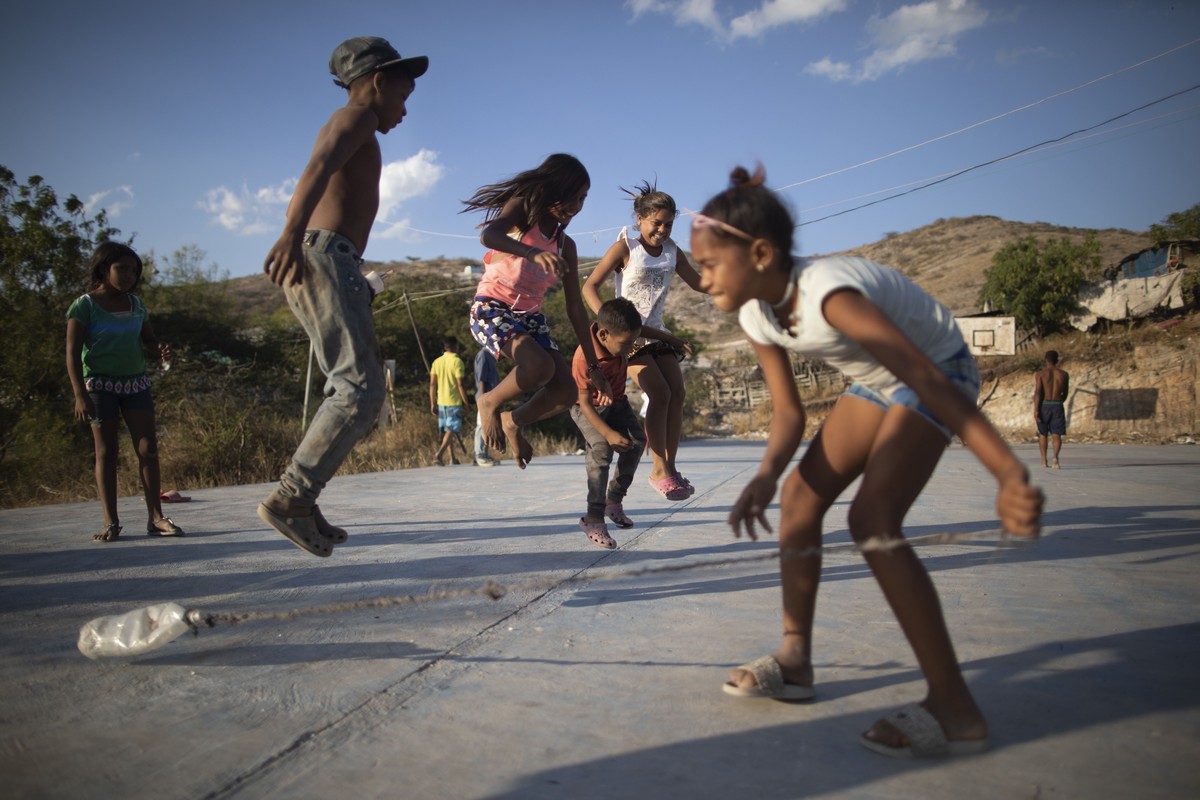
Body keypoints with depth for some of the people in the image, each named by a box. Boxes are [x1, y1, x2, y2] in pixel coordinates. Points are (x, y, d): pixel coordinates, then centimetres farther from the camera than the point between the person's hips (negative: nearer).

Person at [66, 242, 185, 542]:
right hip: (100, 383, -4)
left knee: (148, 448, -3)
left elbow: (148, 339, 15)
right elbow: (73, 352, -8)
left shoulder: (136, 305, 9)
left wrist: (161, 349, -11)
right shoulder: (85, 306, -5)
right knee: (105, 452, 0)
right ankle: (110, 522, 3)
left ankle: (156, 517, -1)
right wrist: (80, 394, -16)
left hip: (136, 382, 4)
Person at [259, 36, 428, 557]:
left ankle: (300, 504, 9)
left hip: (312, 265, 10)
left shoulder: (347, 132, 31)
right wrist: (292, 235, -37)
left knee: (348, 390, 9)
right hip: (326, 257, -10)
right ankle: (289, 498, -18)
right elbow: (317, 167, -19)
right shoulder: (356, 115, 2)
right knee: (361, 390, -16)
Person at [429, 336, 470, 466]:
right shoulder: (457, 361, -10)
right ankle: (439, 454, -21)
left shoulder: (437, 361, 7)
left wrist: (432, 404, 10)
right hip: (454, 401, -6)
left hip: (441, 401, 6)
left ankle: (452, 458, 23)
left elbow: (432, 384, 6)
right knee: (452, 430, -4)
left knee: (447, 430, 15)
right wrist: (466, 402, -8)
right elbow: (460, 384, -14)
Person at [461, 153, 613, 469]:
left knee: (566, 392, -8)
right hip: (491, 308, -6)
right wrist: (533, 253, -48)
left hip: (529, 316, 6)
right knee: (540, 366, -32)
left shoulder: (565, 245, 8)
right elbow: (488, 235, -29)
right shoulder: (523, 209, -6)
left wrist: (592, 365, 6)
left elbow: (575, 307, 9)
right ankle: (489, 403, -4)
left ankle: (513, 422, 19)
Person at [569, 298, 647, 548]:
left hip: (616, 402, 7)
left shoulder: (618, 334, -20)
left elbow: (643, 330, 6)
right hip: (588, 407, -6)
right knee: (601, 449, -25)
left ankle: (614, 500, 10)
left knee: (637, 440, -7)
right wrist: (608, 433, -39)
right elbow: (585, 403, -32)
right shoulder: (584, 358, -37)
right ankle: (594, 518, -22)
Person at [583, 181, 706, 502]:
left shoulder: (672, 252, 7)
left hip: (657, 333, 6)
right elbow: (590, 287, -12)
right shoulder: (625, 248, -9)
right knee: (660, 393, -18)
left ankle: (671, 466, 3)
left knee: (677, 393, -6)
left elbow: (699, 284, 16)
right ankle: (659, 470, -10)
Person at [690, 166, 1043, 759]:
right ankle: (795, 660, 17)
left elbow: (929, 380, -38)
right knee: (800, 497, 3)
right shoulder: (756, 318, -11)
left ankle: (954, 708, -14)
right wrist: (766, 477, -25)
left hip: (940, 372, -8)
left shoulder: (828, 292, -35)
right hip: (875, 383, 8)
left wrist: (1010, 475, -41)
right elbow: (788, 411, -6)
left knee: (872, 516, -24)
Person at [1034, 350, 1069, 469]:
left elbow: (1037, 392, -13)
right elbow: (1065, 394, 12)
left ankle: (1044, 460, 18)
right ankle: (1055, 456, -24)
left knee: (1042, 434, 15)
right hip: (1058, 406, 1)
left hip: (1044, 405, -1)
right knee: (1056, 435, 1)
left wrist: (1035, 410, -14)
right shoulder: (1064, 374, 5)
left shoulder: (1040, 374, -4)